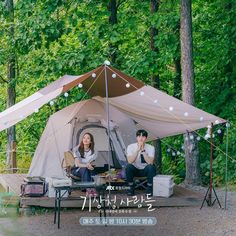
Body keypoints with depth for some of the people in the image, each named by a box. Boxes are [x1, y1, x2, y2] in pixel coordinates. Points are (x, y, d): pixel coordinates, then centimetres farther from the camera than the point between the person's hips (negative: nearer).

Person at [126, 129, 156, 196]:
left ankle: (149, 188, -15)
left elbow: (150, 162, -28)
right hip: (135, 170, 0)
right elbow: (130, 161, -28)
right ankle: (131, 188, -13)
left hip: (145, 170, 0)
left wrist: (143, 150, -34)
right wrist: (138, 150, -34)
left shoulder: (151, 148, -14)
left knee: (151, 167, -33)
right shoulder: (131, 147, -14)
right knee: (128, 166, -32)